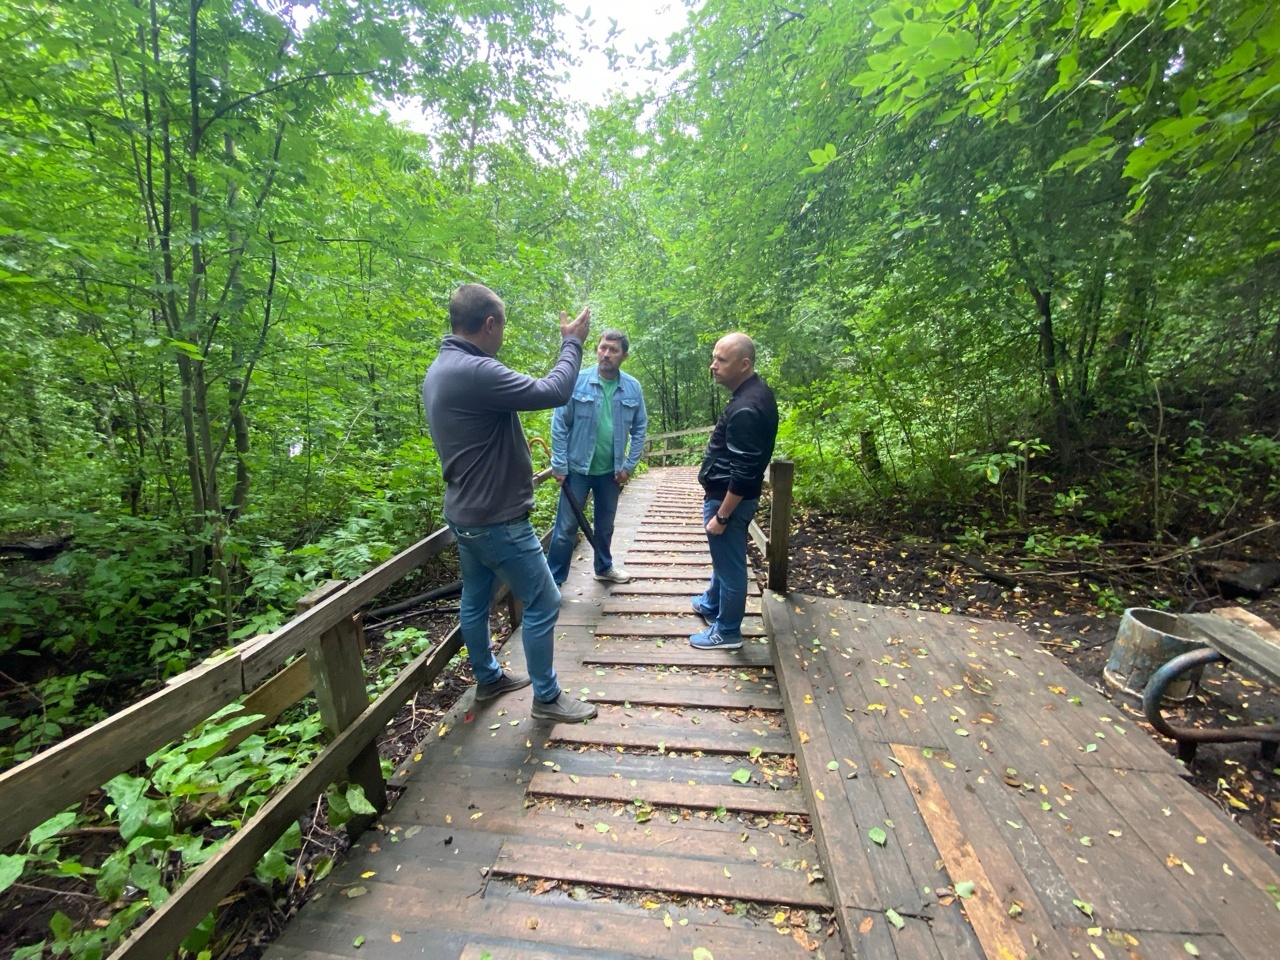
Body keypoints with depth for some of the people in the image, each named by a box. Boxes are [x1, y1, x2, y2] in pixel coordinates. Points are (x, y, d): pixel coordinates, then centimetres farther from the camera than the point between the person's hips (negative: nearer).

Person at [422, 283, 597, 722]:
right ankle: (547, 697, 20)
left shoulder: (439, 370, 8)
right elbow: (553, 392, -23)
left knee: (475, 599, 21)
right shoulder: (475, 372, -25)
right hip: (496, 518, -10)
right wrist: (572, 343, -9)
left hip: (465, 513, 10)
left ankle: (488, 678, 41)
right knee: (542, 603, 4)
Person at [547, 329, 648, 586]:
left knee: (605, 524, 20)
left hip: (611, 471, 3)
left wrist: (629, 465, -1)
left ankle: (604, 567, 41)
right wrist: (559, 465, -11)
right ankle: (553, 580, 19)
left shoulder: (633, 387, -3)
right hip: (577, 468, -2)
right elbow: (559, 424, -8)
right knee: (566, 527, 5)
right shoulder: (576, 381, -10)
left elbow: (640, 428, 4)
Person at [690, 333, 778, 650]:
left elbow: (743, 474, -27)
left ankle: (727, 632, 26)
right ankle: (711, 604, 47)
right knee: (723, 557, 25)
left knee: (730, 564, 6)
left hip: (729, 499, -10)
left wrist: (721, 516, -20)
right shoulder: (756, 392, 5)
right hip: (728, 494, 10)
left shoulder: (745, 409, -27)